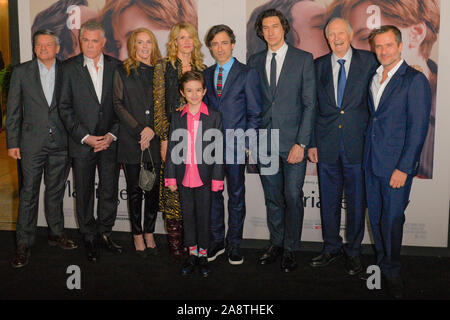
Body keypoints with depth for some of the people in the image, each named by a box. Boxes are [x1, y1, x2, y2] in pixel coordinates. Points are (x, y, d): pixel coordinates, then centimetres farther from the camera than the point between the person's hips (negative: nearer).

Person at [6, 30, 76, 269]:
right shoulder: (22, 72, 4)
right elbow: (13, 110, 3)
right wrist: (12, 142, -1)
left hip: (60, 142, 1)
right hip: (32, 141, -1)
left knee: (56, 191, 12)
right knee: (29, 193, 1)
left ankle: (56, 233, 27)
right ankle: (24, 244, 10)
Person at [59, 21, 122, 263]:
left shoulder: (116, 67, 4)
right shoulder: (70, 67, 0)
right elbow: (65, 107, -2)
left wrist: (112, 135, -7)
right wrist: (85, 137, -10)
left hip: (110, 141, 1)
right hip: (82, 143, -1)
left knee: (110, 191, 7)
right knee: (84, 193, 8)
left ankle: (105, 233, 27)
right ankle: (89, 238, 24)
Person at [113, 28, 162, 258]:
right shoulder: (123, 71, 6)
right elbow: (118, 104, -1)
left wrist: (152, 130, -9)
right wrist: (138, 131, -10)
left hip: (155, 141, 1)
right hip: (130, 141, -1)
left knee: (153, 189, 6)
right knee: (134, 190, 5)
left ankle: (149, 233, 20)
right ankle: (137, 236, 17)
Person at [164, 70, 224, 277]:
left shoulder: (213, 117, -2)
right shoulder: (177, 117, 4)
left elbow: (218, 149, -3)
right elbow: (172, 148, 6)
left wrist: (217, 178, -6)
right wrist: (171, 177, 2)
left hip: (204, 177, -2)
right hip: (184, 177, 2)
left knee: (204, 215, 7)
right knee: (188, 215, 11)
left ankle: (203, 254, 22)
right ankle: (192, 253, 25)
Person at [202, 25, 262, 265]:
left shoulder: (247, 74, -1)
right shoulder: (206, 74, 12)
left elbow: (254, 114, -1)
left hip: (235, 146, -3)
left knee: (236, 196, 6)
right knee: (212, 194, 9)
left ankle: (234, 244, 19)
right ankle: (216, 241, 24)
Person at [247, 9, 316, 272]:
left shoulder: (304, 59, -1)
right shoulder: (255, 62, 10)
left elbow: (310, 104, -5)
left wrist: (301, 143, -12)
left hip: (293, 142, -3)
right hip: (265, 142, 3)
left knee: (293, 197, 0)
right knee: (273, 198, 12)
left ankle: (291, 249, 16)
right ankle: (276, 244, 28)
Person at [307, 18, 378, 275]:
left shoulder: (369, 61, 2)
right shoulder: (318, 66, 8)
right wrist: (311, 143, 5)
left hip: (357, 144, -2)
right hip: (327, 145, 2)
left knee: (356, 202, 6)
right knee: (329, 201, 11)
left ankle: (354, 251, 24)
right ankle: (332, 248, 28)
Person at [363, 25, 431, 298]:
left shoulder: (415, 80, -8)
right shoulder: (373, 78, 12)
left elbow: (418, 128, -12)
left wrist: (403, 168, -15)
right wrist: (366, 155, 6)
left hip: (396, 164, -6)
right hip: (372, 162, 6)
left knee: (392, 219, 0)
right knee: (376, 217, 13)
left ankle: (393, 273, 19)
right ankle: (383, 263, 31)